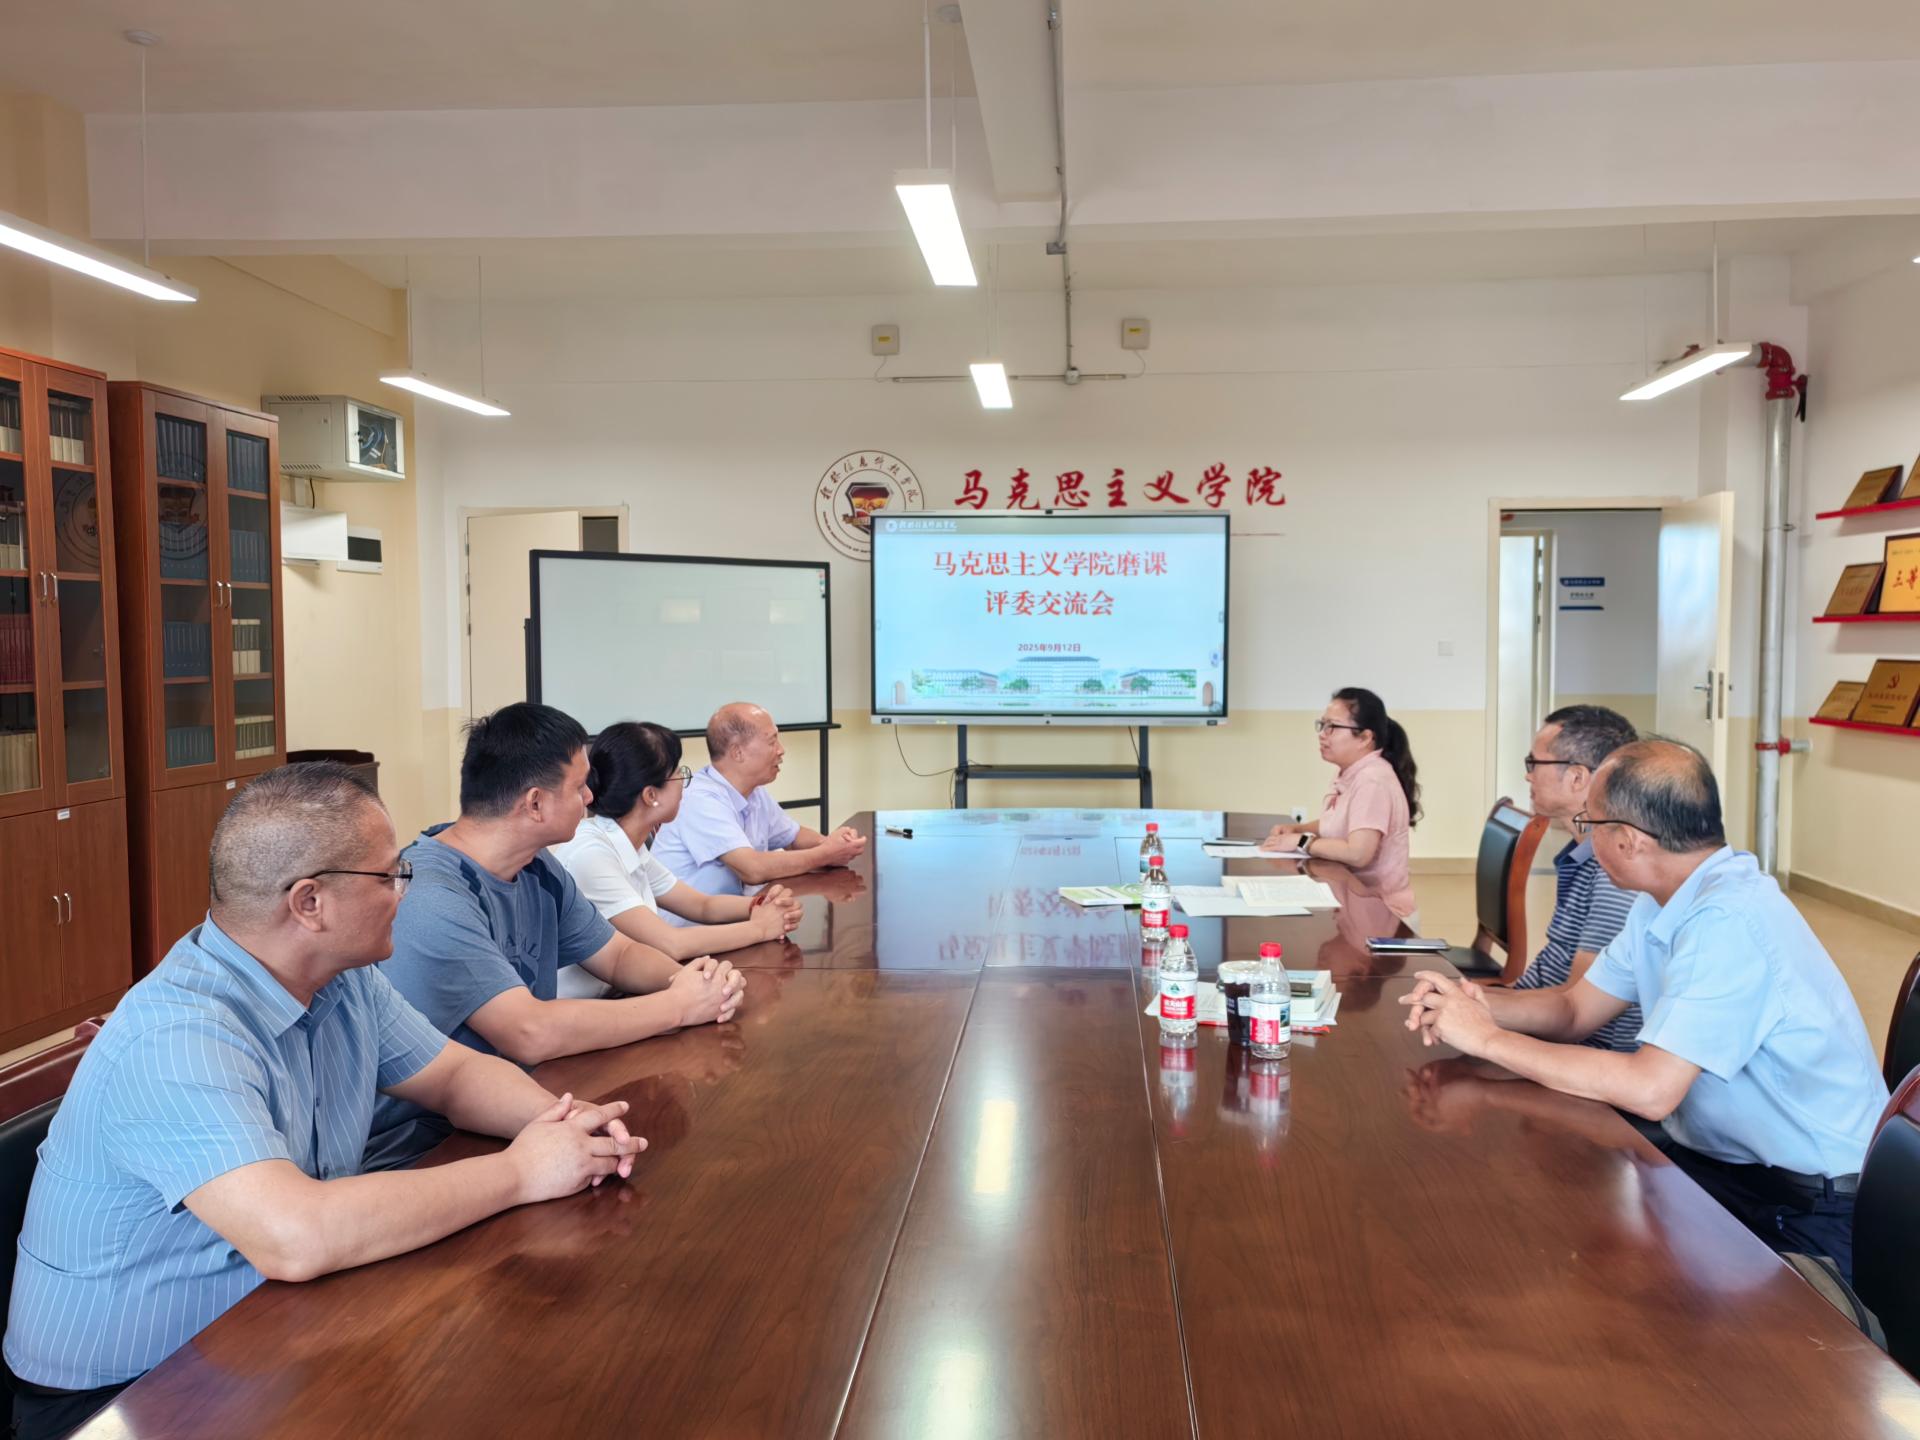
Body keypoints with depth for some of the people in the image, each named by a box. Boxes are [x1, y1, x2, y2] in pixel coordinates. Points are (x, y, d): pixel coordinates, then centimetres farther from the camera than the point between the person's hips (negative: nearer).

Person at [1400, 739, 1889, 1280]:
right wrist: (1474, 1002, -12)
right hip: (1719, 1155, 8)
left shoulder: (1727, 920, -27)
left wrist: (1486, 1038, -24)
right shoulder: (1664, 902, 4)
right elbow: (1574, 1009, 8)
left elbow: (1650, 1088, -32)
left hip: (1805, 1211, -8)